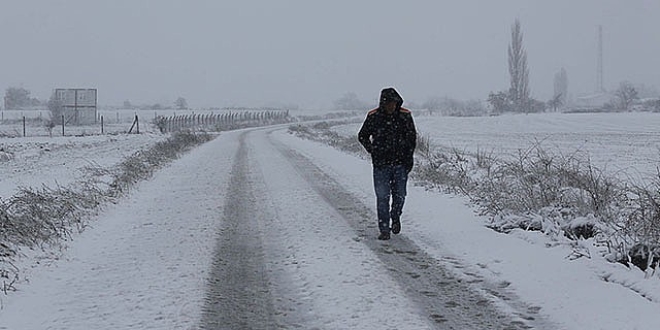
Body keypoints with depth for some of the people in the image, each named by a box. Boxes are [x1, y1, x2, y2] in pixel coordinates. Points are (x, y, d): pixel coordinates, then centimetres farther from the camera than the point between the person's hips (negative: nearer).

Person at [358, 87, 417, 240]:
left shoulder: (405, 115, -1)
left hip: (401, 164, 1)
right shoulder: (373, 117, -4)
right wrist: (373, 151, -2)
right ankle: (384, 229, 3)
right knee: (382, 197, -4)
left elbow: (412, 137, 9)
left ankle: (395, 217, 35)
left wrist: (409, 158, 2)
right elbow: (362, 136, 9)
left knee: (399, 195, 7)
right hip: (381, 164, -1)